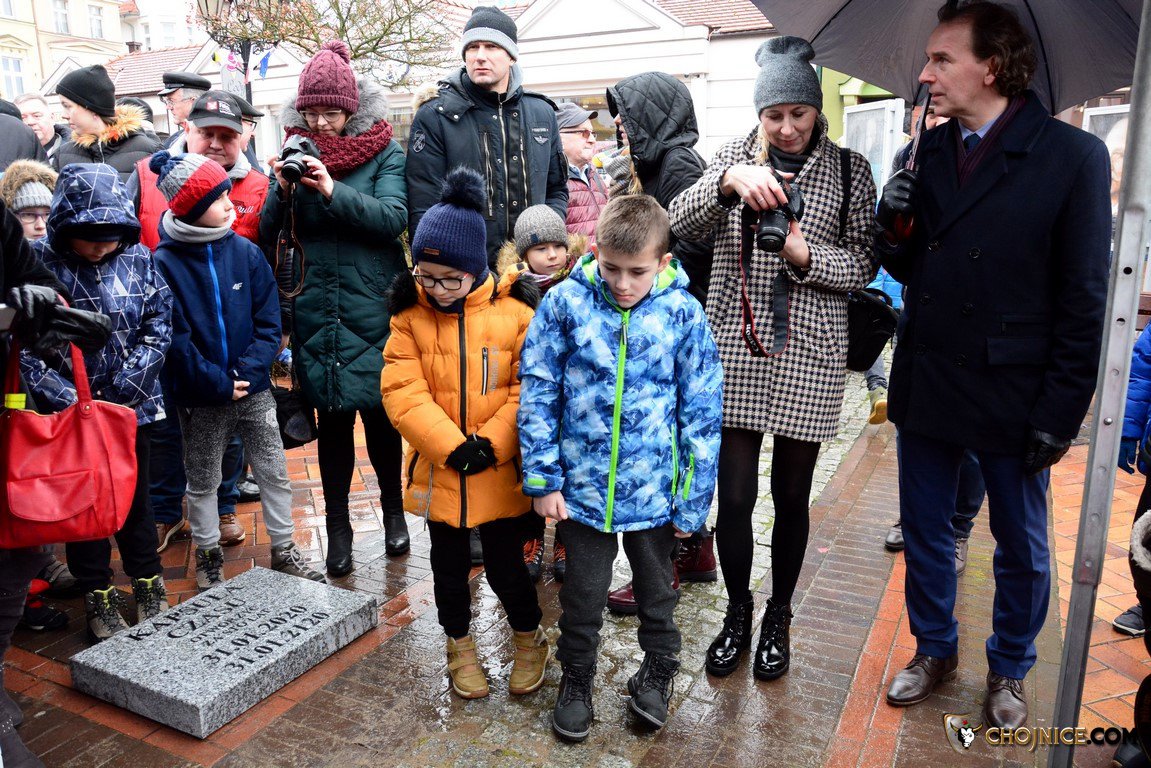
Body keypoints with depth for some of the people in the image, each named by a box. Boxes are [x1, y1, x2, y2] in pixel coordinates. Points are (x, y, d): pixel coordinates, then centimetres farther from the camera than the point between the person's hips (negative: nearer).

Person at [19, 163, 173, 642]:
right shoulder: (35, 263, -11)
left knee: (135, 498, 15)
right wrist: (68, 399, -18)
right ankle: (98, 596, 29)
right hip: (69, 411, -1)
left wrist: (125, 386, -11)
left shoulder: (138, 259, -3)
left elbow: (158, 327, -3)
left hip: (133, 406, 2)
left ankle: (148, 584, 33)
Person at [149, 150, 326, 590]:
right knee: (202, 482, 14)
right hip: (200, 397, -2)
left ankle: (284, 552, 26)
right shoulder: (164, 263, -10)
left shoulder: (245, 252, -2)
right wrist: (218, 383, -16)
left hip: (253, 388, 2)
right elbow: (174, 337, -13)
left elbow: (269, 319, -3)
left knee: (274, 473, 9)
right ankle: (208, 557, 33)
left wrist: (248, 369, -15)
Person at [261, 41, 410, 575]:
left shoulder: (383, 153, 0)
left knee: (379, 413, 7)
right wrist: (282, 189, -14)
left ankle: (393, 511, 29)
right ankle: (337, 526, 22)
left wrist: (333, 191, -26)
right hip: (316, 313, 2)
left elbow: (394, 217, -15)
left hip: (373, 310, -2)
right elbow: (267, 233, 4)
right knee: (331, 419, 8)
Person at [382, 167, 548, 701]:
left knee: (505, 565, 10)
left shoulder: (515, 310, -10)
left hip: (500, 471, -2)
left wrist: (489, 444, -18)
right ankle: (458, 643, 40)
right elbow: (402, 391, -11)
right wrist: (452, 447, -19)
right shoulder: (410, 313, -5)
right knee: (448, 564, 18)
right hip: (437, 470, 2)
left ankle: (530, 638, 36)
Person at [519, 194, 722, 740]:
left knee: (655, 587, 22)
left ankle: (658, 666, 47)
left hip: (655, 490, 1)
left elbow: (703, 414, -5)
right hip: (583, 486, 0)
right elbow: (537, 395, -6)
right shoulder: (565, 302, -12)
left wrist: (693, 501, -3)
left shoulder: (682, 313, -12)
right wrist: (542, 480, -7)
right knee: (583, 592, 17)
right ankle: (576, 675, 42)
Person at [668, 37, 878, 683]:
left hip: (808, 354, 0)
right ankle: (738, 612, 27)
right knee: (734, 495, 3)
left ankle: (779, 618, 32)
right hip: (736, 349, 0)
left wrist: (804, 255, -17)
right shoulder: (737, 157, 6)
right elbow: (681, 224, -8)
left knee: (792, 497, 10)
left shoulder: (849, 170, 4)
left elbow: (864, 265, 1)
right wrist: (730, 181, -26)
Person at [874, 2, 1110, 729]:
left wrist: (1061, 412, -11)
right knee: (924, 531, 16)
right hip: (926, 385, 4)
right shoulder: (929, 150, 4)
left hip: (1012, 395, -4)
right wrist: (893, 227, -12)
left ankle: (1009, 669, 37)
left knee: (1021, 547, 14)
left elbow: (1085, 297, -9)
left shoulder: (1072, 155, -9)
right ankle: (934, 648, 38)